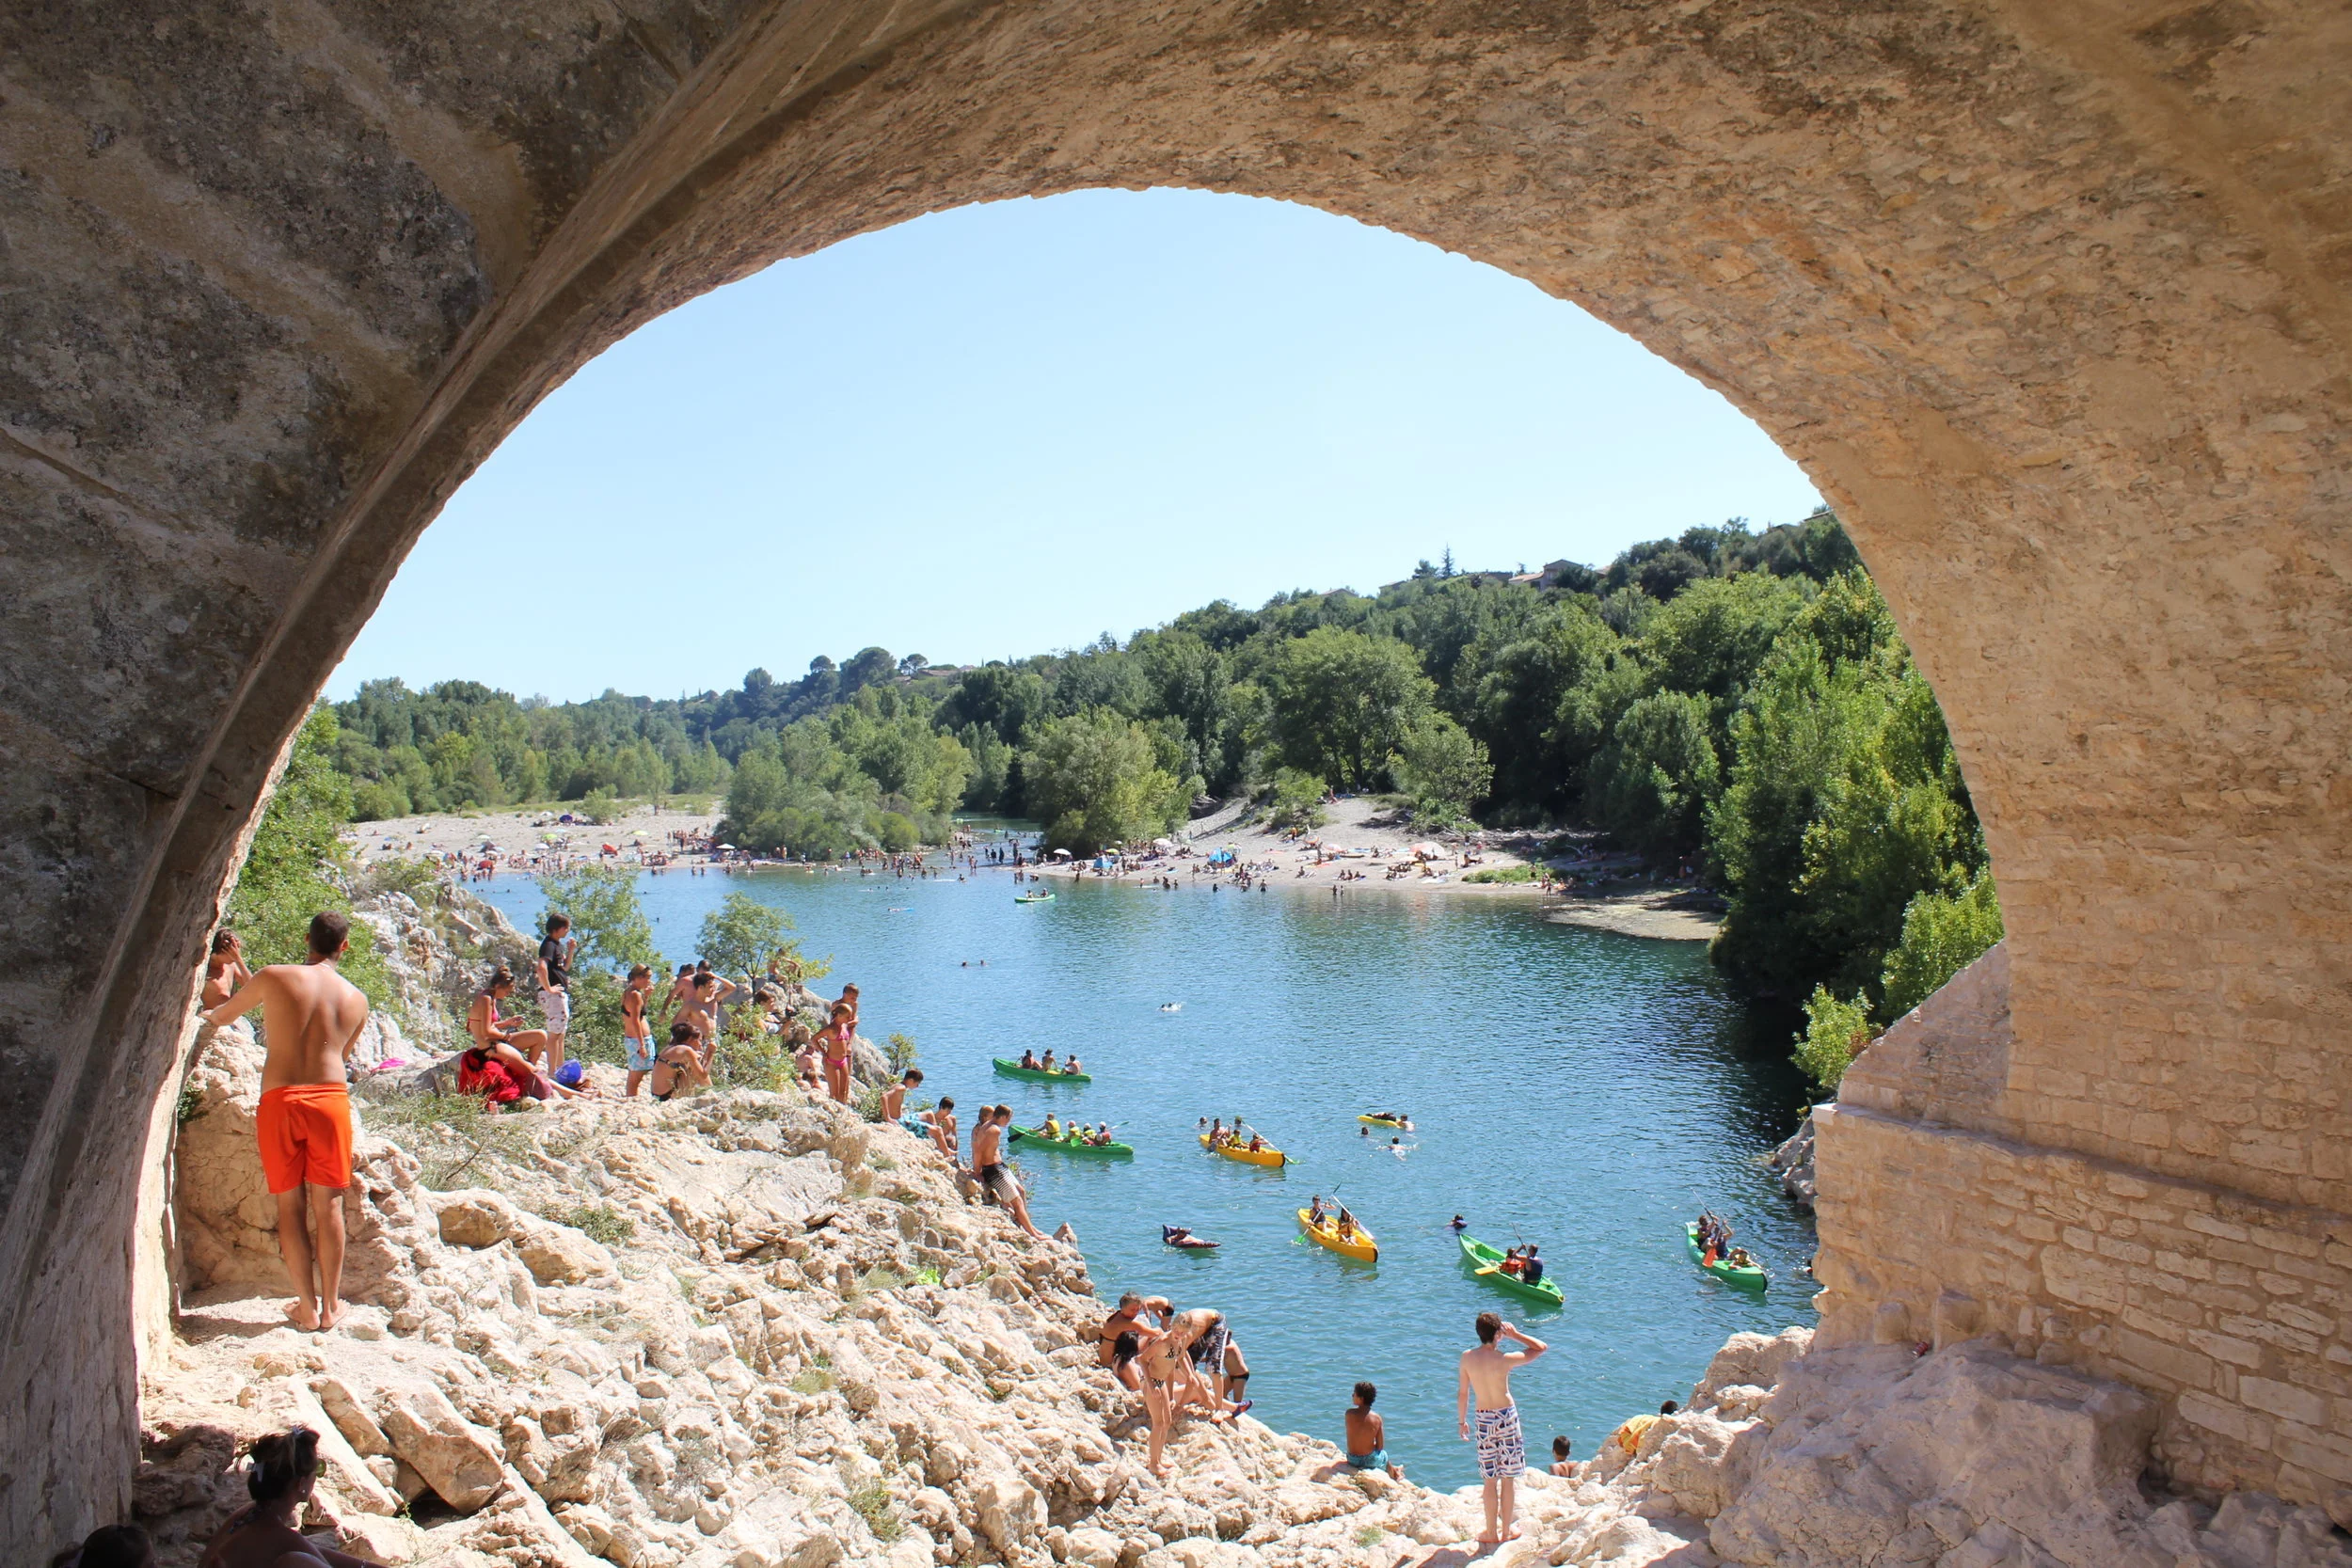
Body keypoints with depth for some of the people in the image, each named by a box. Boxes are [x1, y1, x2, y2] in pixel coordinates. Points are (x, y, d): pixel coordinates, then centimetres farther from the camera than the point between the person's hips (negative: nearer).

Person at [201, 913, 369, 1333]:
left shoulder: (275, 977, 2)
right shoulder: (356, 999, 8)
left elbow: (221, 1016, 20)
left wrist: (210, 1016, 44)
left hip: (279, 1098, -1)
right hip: (331, 1097, 1)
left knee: (290, 1205, 8)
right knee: (328, 1204, 9)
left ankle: (307, 1307, 12)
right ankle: (331, 1305, 16)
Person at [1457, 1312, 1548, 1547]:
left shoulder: (1467, 1357, -8)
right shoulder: (1504, 1359, -18)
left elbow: (1462, 1393, 1)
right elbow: (1540, 1348, -7)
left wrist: (1462, 1421, 13)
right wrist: (1515, 1334, -2)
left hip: (1484, 1419, 3)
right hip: (1507, 1415, -3)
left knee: (1490, 1479, 11)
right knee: (1509, 1477, 11)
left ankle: (1492, 1532, 18)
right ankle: (1506, 1529, 21)